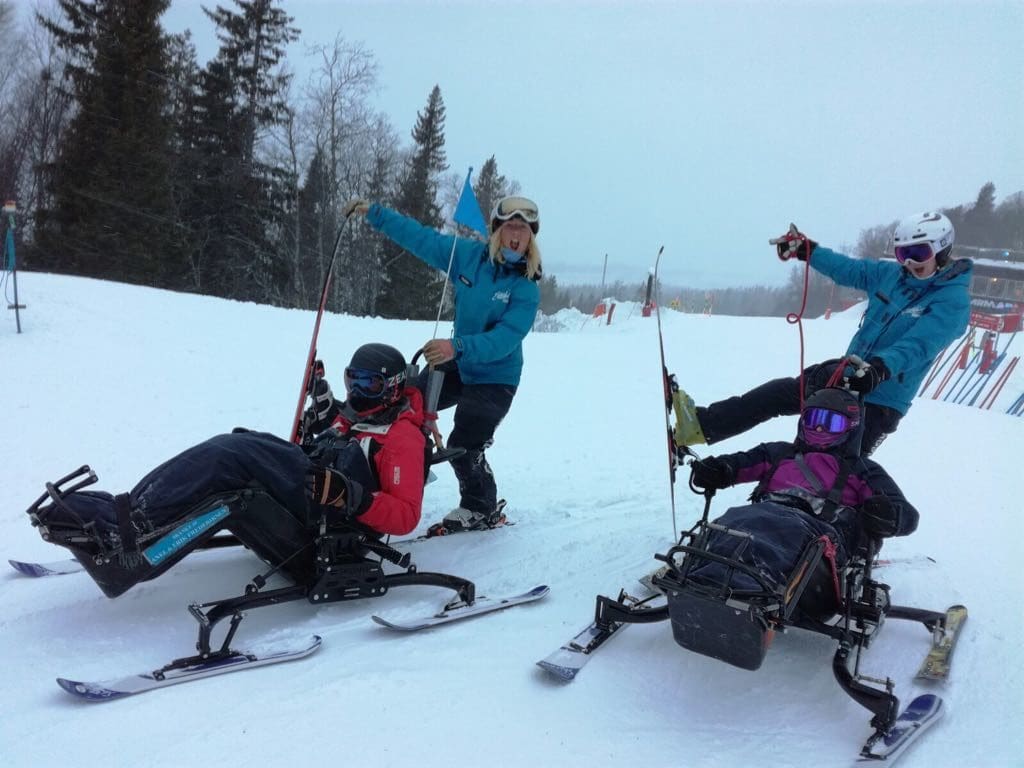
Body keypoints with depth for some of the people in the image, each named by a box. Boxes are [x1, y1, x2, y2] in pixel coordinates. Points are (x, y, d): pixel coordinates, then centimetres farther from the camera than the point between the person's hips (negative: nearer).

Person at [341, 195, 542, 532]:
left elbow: (504, 339, -31)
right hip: (458, 363, 6)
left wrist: (457, 347, -44)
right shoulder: (469, 255, -8)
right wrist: (373, 213, -4)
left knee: (463, 447, -13)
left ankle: (483, 509, 13)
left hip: (495, 378, -6)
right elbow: (420, 237, -2)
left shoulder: (526, 288, -21)